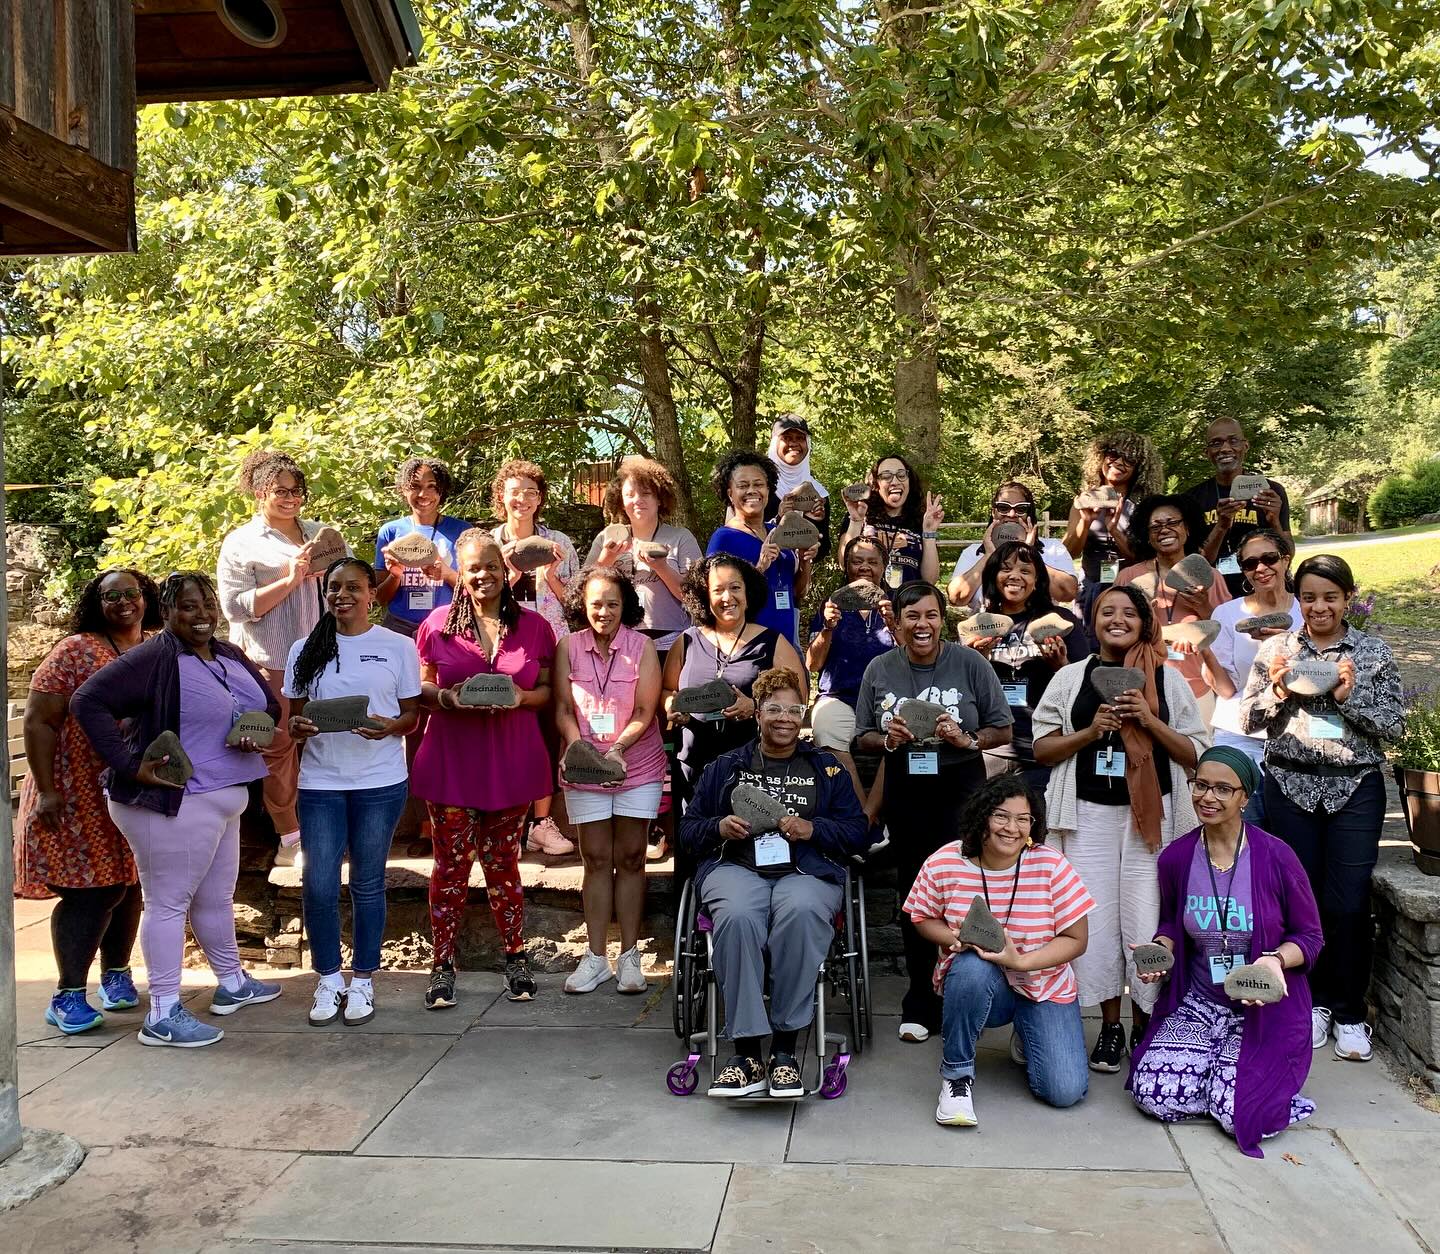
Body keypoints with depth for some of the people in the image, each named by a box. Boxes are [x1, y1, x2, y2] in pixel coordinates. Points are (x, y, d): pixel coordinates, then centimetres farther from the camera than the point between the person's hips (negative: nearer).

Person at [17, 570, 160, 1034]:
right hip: (82, 796, -5)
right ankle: (68, 995, 4)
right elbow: (38, 722, -10)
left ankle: (116, 974, 27)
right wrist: (45, 791, -15)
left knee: (127, 884, 11)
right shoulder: (76, 652, -9)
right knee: (88, 890, -5)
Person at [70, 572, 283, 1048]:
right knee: (168, 902, 0)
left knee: (216, 897, 22)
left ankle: (232, 983, 39)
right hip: (173, 803, -8)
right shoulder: (152, 659, -15)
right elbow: (87, 702, -19)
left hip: (221, 802, 8)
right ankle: (162, 1016, 8)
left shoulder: (232, 657, 9)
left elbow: (269, 705, 20)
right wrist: (130, 765, -22)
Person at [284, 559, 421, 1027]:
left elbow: (412, 714, 3)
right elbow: (293, 714, 10)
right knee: (319, 883, -2)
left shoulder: (398, 647, 1)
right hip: (320, 781, 2)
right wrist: (300, 727, -13)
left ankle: (363, 981, 21)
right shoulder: (306, 650, 7)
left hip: (381, 781, -1)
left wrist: (389, 727, -18)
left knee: (368, 883, 7)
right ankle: (328, 979, 17)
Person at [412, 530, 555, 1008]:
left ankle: (515, 958, 22)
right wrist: (446, 697, -14)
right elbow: (421, 687, 6)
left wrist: (521, 697, -13)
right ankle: (443, 964, 13)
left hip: (511, 762, 1)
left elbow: (546, 690, 7)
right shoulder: (438, 623, 2)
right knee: (451, 863, 3)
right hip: (451, 759, 0)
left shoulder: (534, 626, 3)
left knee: (502, 862, 9)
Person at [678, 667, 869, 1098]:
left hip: (805, 869, 0)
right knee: (737, 918, -37)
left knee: (800, 912, -38)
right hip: (736, 865, 1)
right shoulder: (725, 767, 22)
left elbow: (856, 833, 14)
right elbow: (688, 830, 19)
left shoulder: (827, 769, 21)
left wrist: (812, 829, -5)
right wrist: (720, 827, -2)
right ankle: (746, 1053, -32)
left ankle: (785, 1049, -29)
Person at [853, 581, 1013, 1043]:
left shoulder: (969, 664, -3)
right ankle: (920, 1001, 22)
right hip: (904, 792, 3)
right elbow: (862, 738, 9)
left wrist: (967, 739, -17)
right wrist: (888, 740, -12)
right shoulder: (880, 670, 3)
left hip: (961, 788, -3)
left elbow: (1003, 730, 1)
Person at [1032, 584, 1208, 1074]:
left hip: (1151, 812, -1)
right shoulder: (1071, 677, 9)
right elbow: (1042, 748, 6)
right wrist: (1091, 730, -9)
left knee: (1147, 920, -4)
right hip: (1089, 814, 1)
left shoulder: (1168, 678, 8)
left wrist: (1150, 721, -9)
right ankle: (1110, 1024, 15)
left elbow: (1195, 754, 6)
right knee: (1095, 920, 1)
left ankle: (1144, 1024, 13)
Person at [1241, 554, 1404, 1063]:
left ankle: (1349, 1012, 14)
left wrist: (1351, 696, -14)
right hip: (1290, 786, 1)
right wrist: (1279, 691, -12)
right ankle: (1313, 1002, 23)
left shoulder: (1374, 653, 3)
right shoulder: (1276, 649, 5)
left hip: (1355, 787, -1)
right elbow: (1248, 720, 6)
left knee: (1349, 904, -2)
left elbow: (1394, 727, 0)